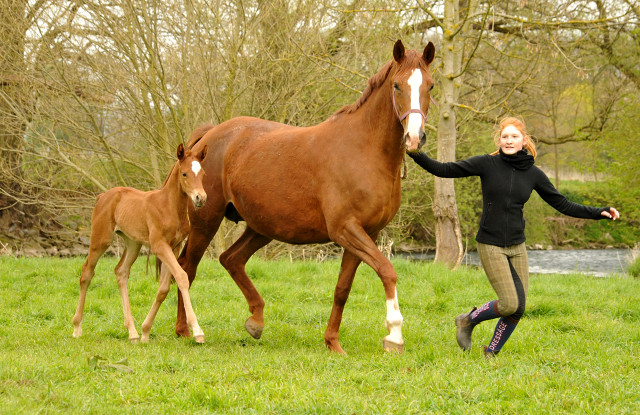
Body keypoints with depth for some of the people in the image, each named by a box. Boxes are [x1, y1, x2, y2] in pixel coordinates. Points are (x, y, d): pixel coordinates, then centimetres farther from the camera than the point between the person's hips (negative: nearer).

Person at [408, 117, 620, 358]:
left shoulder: (533, 173, 2)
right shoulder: (488, 164, -7)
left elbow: (562, 204, 7)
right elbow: (444, 170, -8)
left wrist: (598, 213, 0)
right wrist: (416, 155, -21)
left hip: (517, 247, 4)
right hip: (490, 246, -4)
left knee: (519, 308, 0)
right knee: (510, 304, -14)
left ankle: (491, 352, 21)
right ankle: (468, 321, 13)